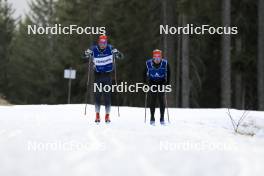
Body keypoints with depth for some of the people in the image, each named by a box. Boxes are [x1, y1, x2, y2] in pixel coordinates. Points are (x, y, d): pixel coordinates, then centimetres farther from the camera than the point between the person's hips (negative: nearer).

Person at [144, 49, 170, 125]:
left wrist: (167, 83, -9)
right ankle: (152, 118, 3)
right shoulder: (148, 63, -11)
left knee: (161, 101, -5)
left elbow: (168, 74, -1)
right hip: (152, 83, 0)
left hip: (161, 83, 0)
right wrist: (146, 83, -4)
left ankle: (162, 118, 1)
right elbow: (145, 73, 3)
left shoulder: (165, 63, -12)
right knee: (152, 101, -4)